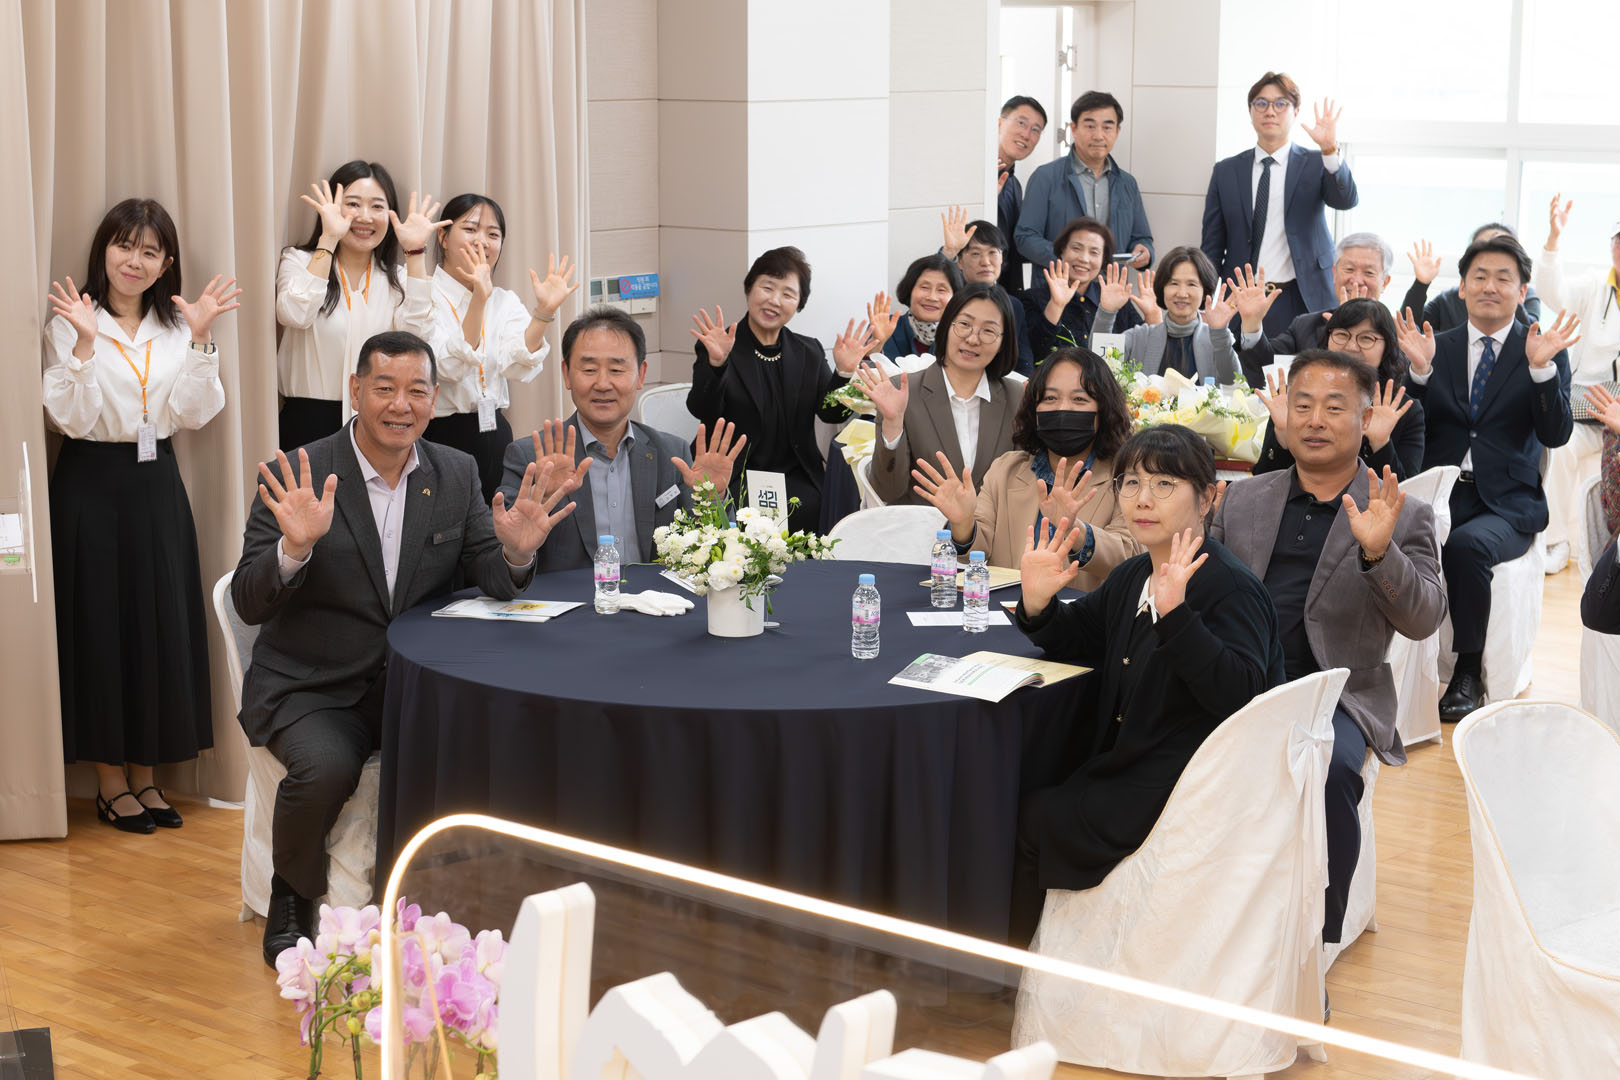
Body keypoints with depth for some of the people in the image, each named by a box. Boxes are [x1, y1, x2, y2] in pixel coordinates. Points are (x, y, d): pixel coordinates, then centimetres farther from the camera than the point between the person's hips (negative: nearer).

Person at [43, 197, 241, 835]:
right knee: (99, 623, 2)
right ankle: (110, 783, 13)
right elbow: (70, 418, -13)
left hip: (157, 486, 4)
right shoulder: (70, 325, -5)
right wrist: (85, 345, -23)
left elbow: (194, 415, -3)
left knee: (161, 622, 7)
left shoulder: (175, 328, 7)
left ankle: (144, 774, 20)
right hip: (91, 488, -4)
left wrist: (200, 341, -12)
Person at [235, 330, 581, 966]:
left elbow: (491, 583, 4)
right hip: (311, 689, -3)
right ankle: (291, 903, 0)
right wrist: (295, 547, -33)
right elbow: (249, 605, -13)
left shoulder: (457, 475, 5)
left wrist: (516, 551, -19)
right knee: (327, 769, -32)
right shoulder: (296, 479, -9)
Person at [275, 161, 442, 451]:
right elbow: (296, 315, -19)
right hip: (310, 424, -2)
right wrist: (329, 239, -18)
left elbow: (417, 333, -10)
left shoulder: (396, 278, 11)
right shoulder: (300, 261, 3)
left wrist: (415, 252, -10)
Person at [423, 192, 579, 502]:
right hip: (435, 437, -5)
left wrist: (544, 311, -22)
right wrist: (478, 300, -31)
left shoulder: (505, 302, 10)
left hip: (494, 438, 5)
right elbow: (448, 366, -21)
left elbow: (518, 367, -8)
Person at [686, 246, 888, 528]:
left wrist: (844, 371, -17)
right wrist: (716, 363, -29)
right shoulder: (718, 347, 0)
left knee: (806, 508, -26)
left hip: (794, 477, 3)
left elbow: (831, 413, 1)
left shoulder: (809, 352, 12)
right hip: (734, 479, -3)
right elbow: (702, 411, -13)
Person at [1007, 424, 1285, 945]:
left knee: (1030, 821, -12)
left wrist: (1174, 614, -41)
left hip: (1186, 794, -9)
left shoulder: (1231, 588, -18)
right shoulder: (1131, 577, 9)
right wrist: (1038, 603, 1)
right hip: (1130, 765, 9)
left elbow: (1239, 694, -32)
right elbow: (1074, 639, 24)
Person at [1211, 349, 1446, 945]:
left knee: (1329, 767, -34)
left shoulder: (1403, 516, 6)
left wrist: (1378, 551, -22)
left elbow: (1424, 620, -5)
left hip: (1334, 692, -2)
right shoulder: (1242, 499, 17)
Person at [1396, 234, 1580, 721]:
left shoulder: (1546, 352, 6)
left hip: (1506, 506, -2)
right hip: (1438, 494, 2)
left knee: (1466, 545, -34)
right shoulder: (1437, 347, 11)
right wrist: (1419, 371, -13)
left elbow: (1555, 435, -5)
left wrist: (1541, 368, -18)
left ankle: (1467, 674, -15)